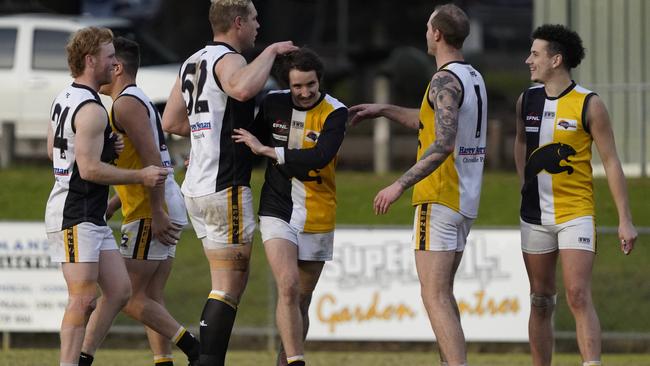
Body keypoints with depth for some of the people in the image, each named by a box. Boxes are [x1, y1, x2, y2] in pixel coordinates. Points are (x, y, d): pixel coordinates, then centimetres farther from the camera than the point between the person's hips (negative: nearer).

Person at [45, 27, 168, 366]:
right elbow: (89, 169, -21)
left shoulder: (64, 99, 14)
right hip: (76, 216, -10)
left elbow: (52, 148, 27)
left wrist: (105, 147, 17)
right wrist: (140, 176, -12)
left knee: (120, 290, 8)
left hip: (92, 217, 10)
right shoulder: (91, 109, -17)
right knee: (83, 298, -12)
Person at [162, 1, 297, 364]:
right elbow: (243, 88, -36)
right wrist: (271, 51, -21)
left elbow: (171, 122, 21)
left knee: (233, 279, 13)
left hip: (196, 186, 9)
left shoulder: (193, 62, 15)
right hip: (226, 187, -9)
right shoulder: (228, 59, -12)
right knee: (230, 284, -4)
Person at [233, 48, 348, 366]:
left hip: (317, 218, 0)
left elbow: (319, 157, -25)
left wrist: (267, 150, -23)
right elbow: (252, 142, 17)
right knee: (288, 286, -19)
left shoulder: (335, 113, -10)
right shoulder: (273, 104, -1)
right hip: (277, 211, 0)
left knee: (301, 300, 9)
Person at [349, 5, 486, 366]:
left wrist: (400, 185, -23)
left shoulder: (446, 81, -15)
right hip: (466, 201, 9)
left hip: (440, 200, -9)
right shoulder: (474, 78, 14)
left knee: (435, 297, -10)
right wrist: (383, 110, 35)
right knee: (443, 293, 17)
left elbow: (443, 144, -25)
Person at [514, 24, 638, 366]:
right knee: (541, 302, 8)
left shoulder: (589, 105, -9)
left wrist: (625, 219, -9)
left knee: (579, 297, -16)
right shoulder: (527, 100, 5)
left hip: (576, 214, -5)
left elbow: (611, 162, -6)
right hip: (535, 216, 5)